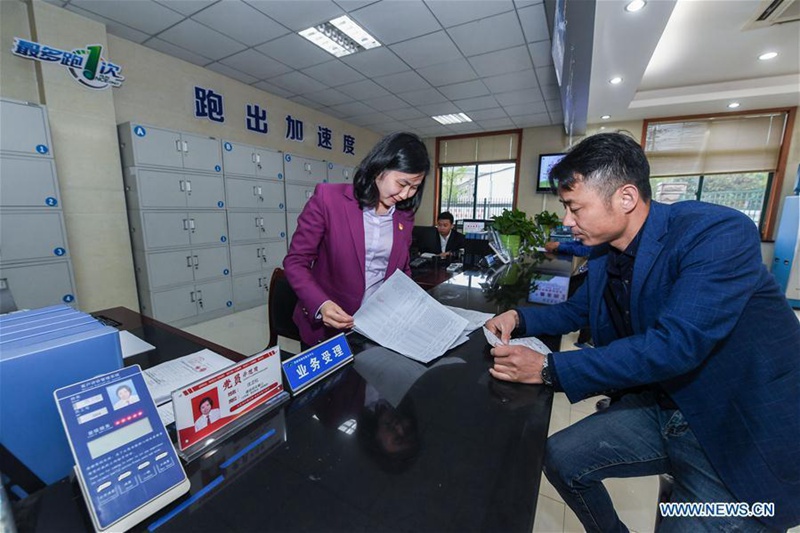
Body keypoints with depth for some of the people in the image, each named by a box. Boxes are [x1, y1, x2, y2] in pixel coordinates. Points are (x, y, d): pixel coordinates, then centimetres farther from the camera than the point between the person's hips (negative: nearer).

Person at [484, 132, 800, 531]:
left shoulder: (719, 233, -24)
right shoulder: (605, 253, -3)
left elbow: (674, 345, -33)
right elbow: (575, 310, 11)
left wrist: (548, 369, -32)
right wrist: (519, 317, -8)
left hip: (745, 430, -6)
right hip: (661, 408, 6)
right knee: (560, 457, 5)